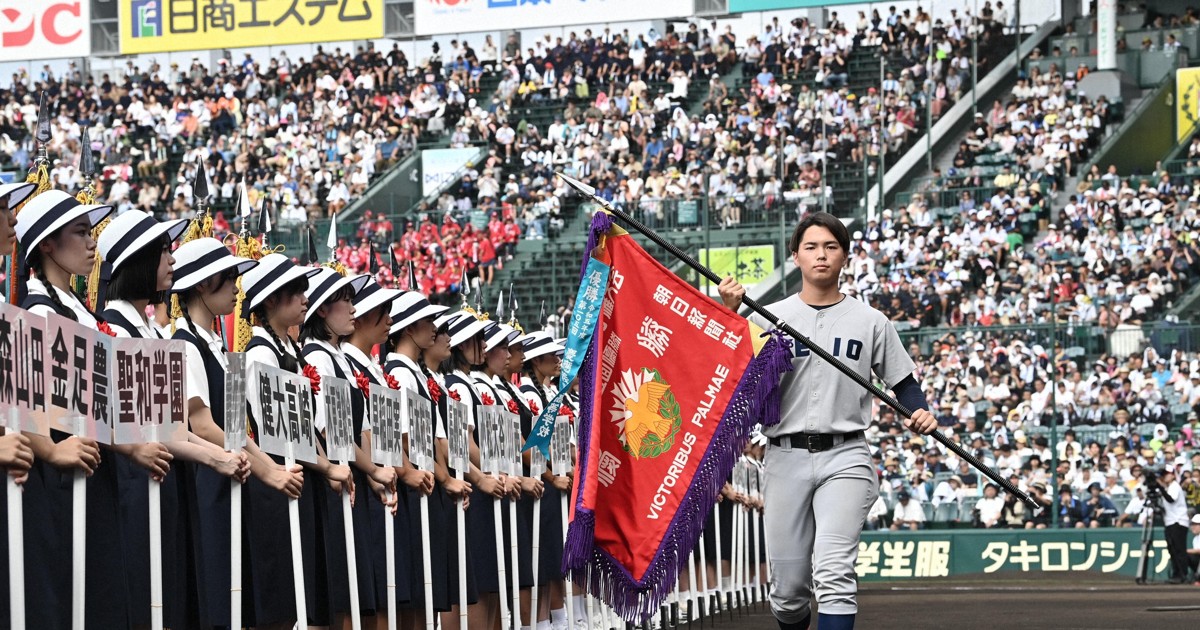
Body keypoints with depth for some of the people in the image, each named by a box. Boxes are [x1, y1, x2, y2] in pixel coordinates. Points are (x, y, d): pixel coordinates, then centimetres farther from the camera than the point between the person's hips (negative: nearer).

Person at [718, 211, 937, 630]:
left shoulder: (870, 322, 9)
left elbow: (902, 381, 13)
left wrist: (921, 413, -9)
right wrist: (731, 314, -14)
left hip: (844, 457, -1)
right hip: (786, 457, 1)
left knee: (833, 573, -19)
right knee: (788, 590, 4)